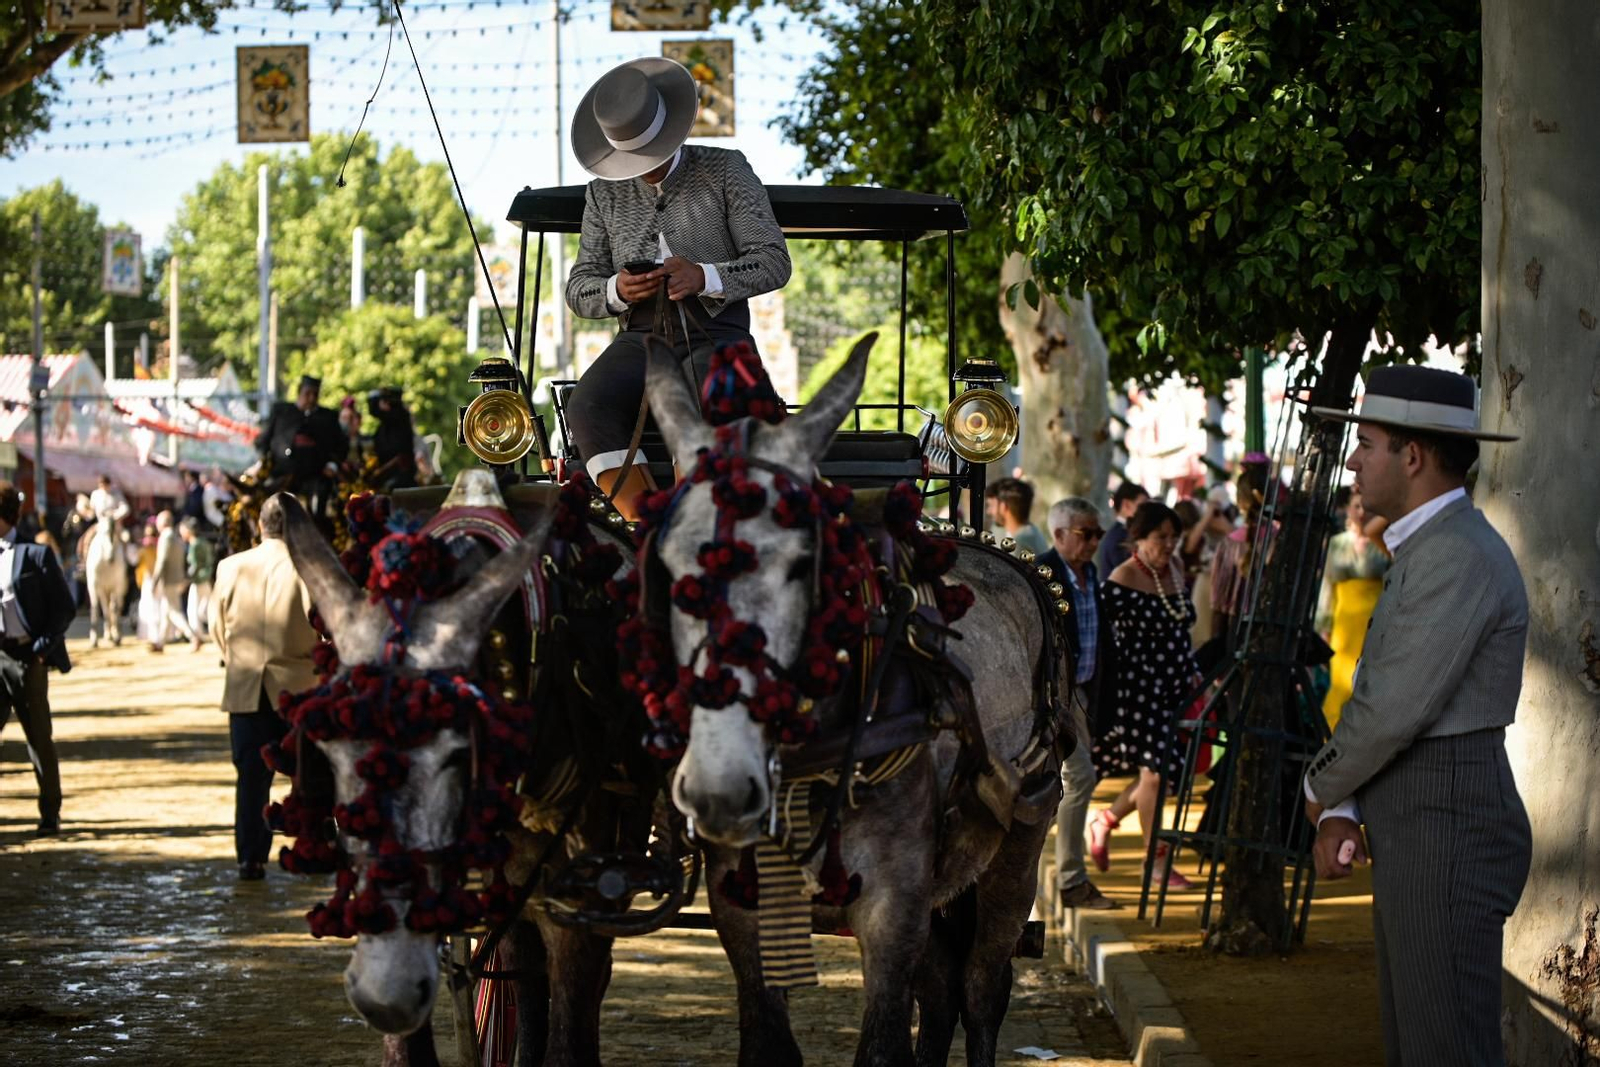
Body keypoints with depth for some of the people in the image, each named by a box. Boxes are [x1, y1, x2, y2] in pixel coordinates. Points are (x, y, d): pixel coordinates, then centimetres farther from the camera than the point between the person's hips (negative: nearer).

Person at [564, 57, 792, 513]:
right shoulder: (605, 193, 12)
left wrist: (705, 277, -21)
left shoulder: (726, 171, 3)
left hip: (716, 338, -3)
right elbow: (578, 288, 12)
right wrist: (616, 290, -13)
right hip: (642, 340, 3)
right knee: (587, 407, -31)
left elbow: (774, 262, -2)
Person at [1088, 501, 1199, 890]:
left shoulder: (1174, 570, 10)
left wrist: (1193, 672, 19)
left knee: (1163, 767, 9)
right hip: (1138, 687, -8)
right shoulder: (1122, 581, -14)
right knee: (1153, 769, -5)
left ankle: (1105, 821, 29)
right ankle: (1156, 858, 5)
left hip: (1173, 686, 8)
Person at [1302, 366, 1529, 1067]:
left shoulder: (1458, 558, -17)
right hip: (1411, 836, 11)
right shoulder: (1421, 550, 18)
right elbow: (1376, 698, 17)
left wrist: (1322, 790, -3)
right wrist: (1342, 811, 4)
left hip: (1446, 834, -11)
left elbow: (1394, 709, -21)